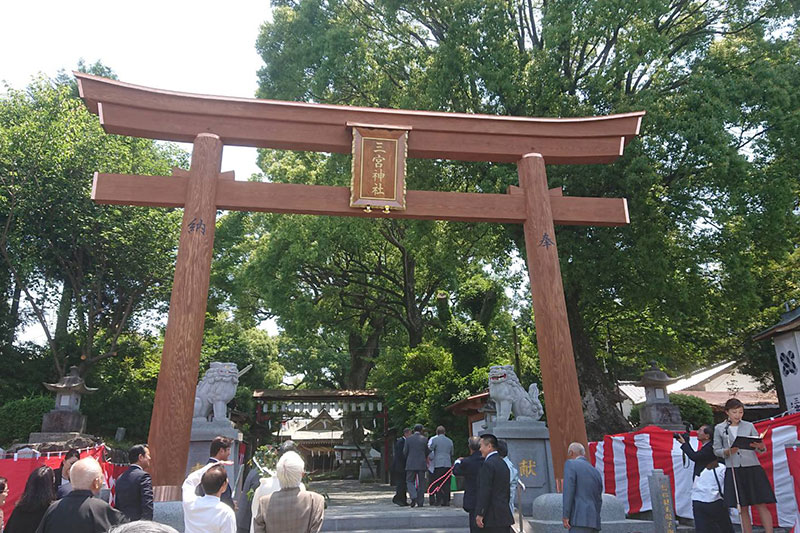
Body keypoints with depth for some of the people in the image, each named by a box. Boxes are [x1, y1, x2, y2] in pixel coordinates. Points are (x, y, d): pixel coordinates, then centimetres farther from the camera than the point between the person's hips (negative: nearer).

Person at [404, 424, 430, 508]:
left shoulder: (408, 439, -1)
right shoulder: (424, 439, 0)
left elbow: (405, 452, 1)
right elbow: (428, 452, 6)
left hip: (411, 464, -1)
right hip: (422, 464, 1)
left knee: (410, 481, 8)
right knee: (421, 483, 9)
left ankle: (414, 497, -14)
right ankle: (420, 502, 10)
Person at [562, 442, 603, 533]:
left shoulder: (570, 464, -1)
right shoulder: (596, 473, 20)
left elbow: (568, 490, -13)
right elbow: (598, 500, 19)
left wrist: (565, 516, -14)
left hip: (579, 519, -8)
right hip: (592, 521, 8)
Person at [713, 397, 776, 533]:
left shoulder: (749, 426, 5)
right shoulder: (719, 428, 4)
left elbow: (761, 449, 5)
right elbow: (716, 450, 6)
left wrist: (761, 447, -19)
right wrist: (728, 451, -13)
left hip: (752, 468, 0)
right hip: (734, 470, 0)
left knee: (761, 505, -2)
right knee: (743, 508, 5)